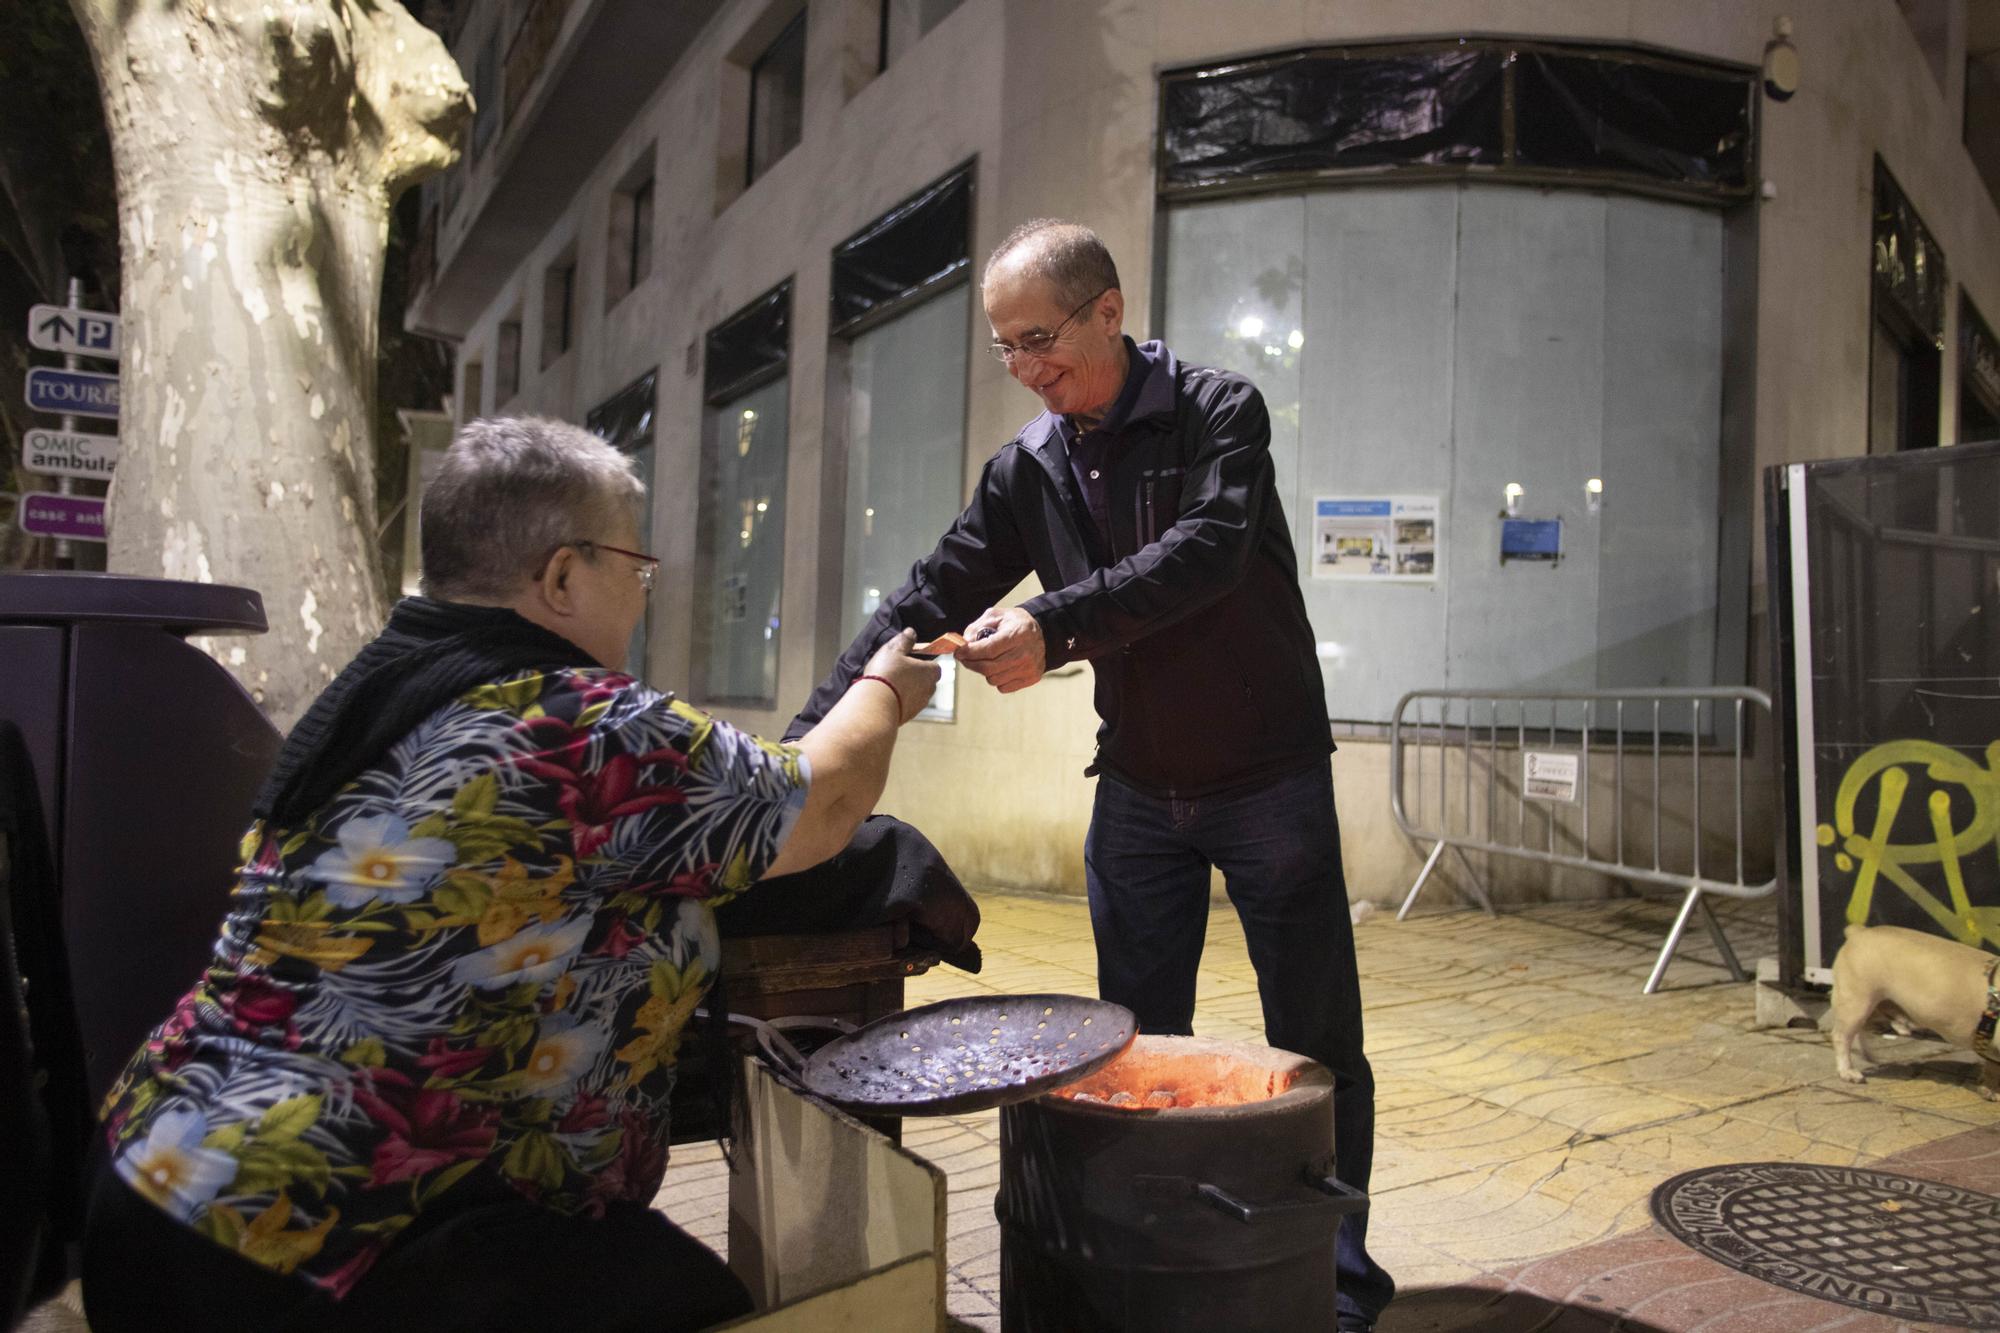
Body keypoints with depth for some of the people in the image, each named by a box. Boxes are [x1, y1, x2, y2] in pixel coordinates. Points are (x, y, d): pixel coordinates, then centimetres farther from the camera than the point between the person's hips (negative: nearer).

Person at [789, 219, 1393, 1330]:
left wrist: (1056, 626, -40)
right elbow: (931, 600, -1)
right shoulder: (1026, 469, 1)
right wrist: (806, 736, -10)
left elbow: (1204, 552, -28)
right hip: (1138, 790, 4)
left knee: (1315, 1041, 6)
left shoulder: (1218, 412, -10)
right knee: (1137, 1043, 9)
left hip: (1269, 779, -3)